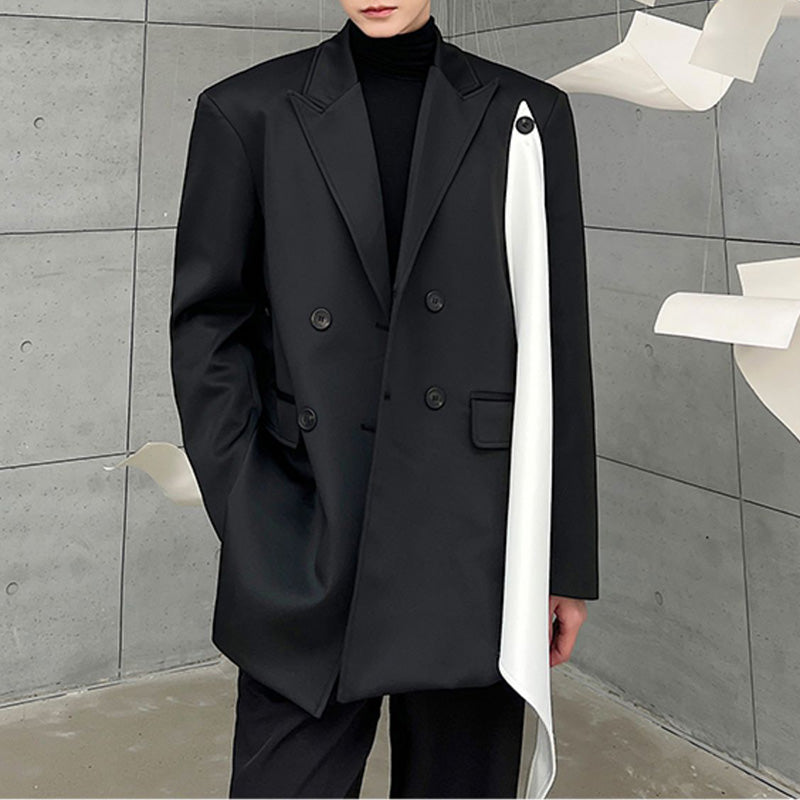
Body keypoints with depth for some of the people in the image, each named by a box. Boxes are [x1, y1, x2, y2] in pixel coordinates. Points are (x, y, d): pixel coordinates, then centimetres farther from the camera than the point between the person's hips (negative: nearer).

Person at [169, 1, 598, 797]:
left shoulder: (527, 113, 6)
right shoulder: (247, 109, 4)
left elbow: (562, 345, 5)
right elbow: (207, 323, 4)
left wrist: (567, 558, 5)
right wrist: (251, 526, -7)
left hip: (474, 546, 1)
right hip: (305, 559, 0)